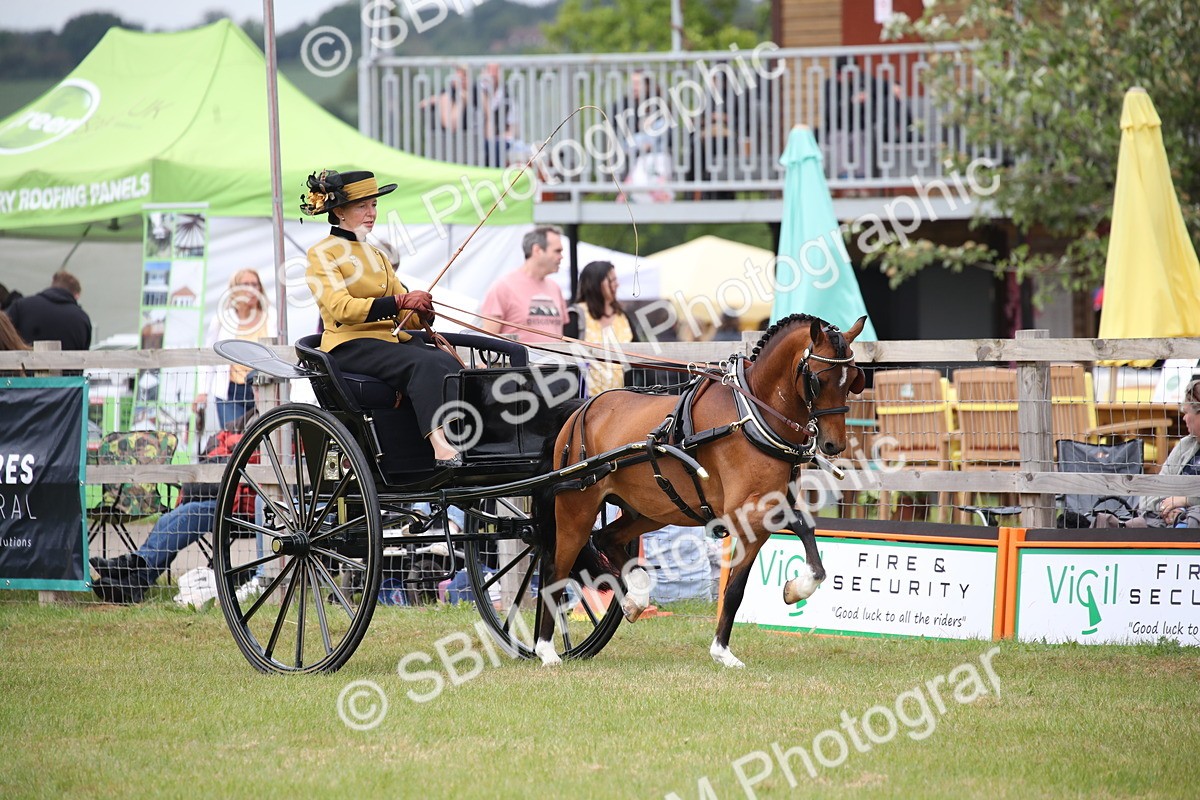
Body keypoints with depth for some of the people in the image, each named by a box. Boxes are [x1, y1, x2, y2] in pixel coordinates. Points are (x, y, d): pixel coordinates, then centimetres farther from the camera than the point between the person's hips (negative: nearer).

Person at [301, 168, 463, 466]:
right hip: (350, 345, -6)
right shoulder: (322, 254, 2)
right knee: (425, 364, -34)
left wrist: (422, 313, -8)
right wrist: (399, 302, -25)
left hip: (393, 339, 7)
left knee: (447, 361, -26)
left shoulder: (375, 255, 25)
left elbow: (406, 316, 18)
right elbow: (341, 308, -15)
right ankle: (441, 449, -46)